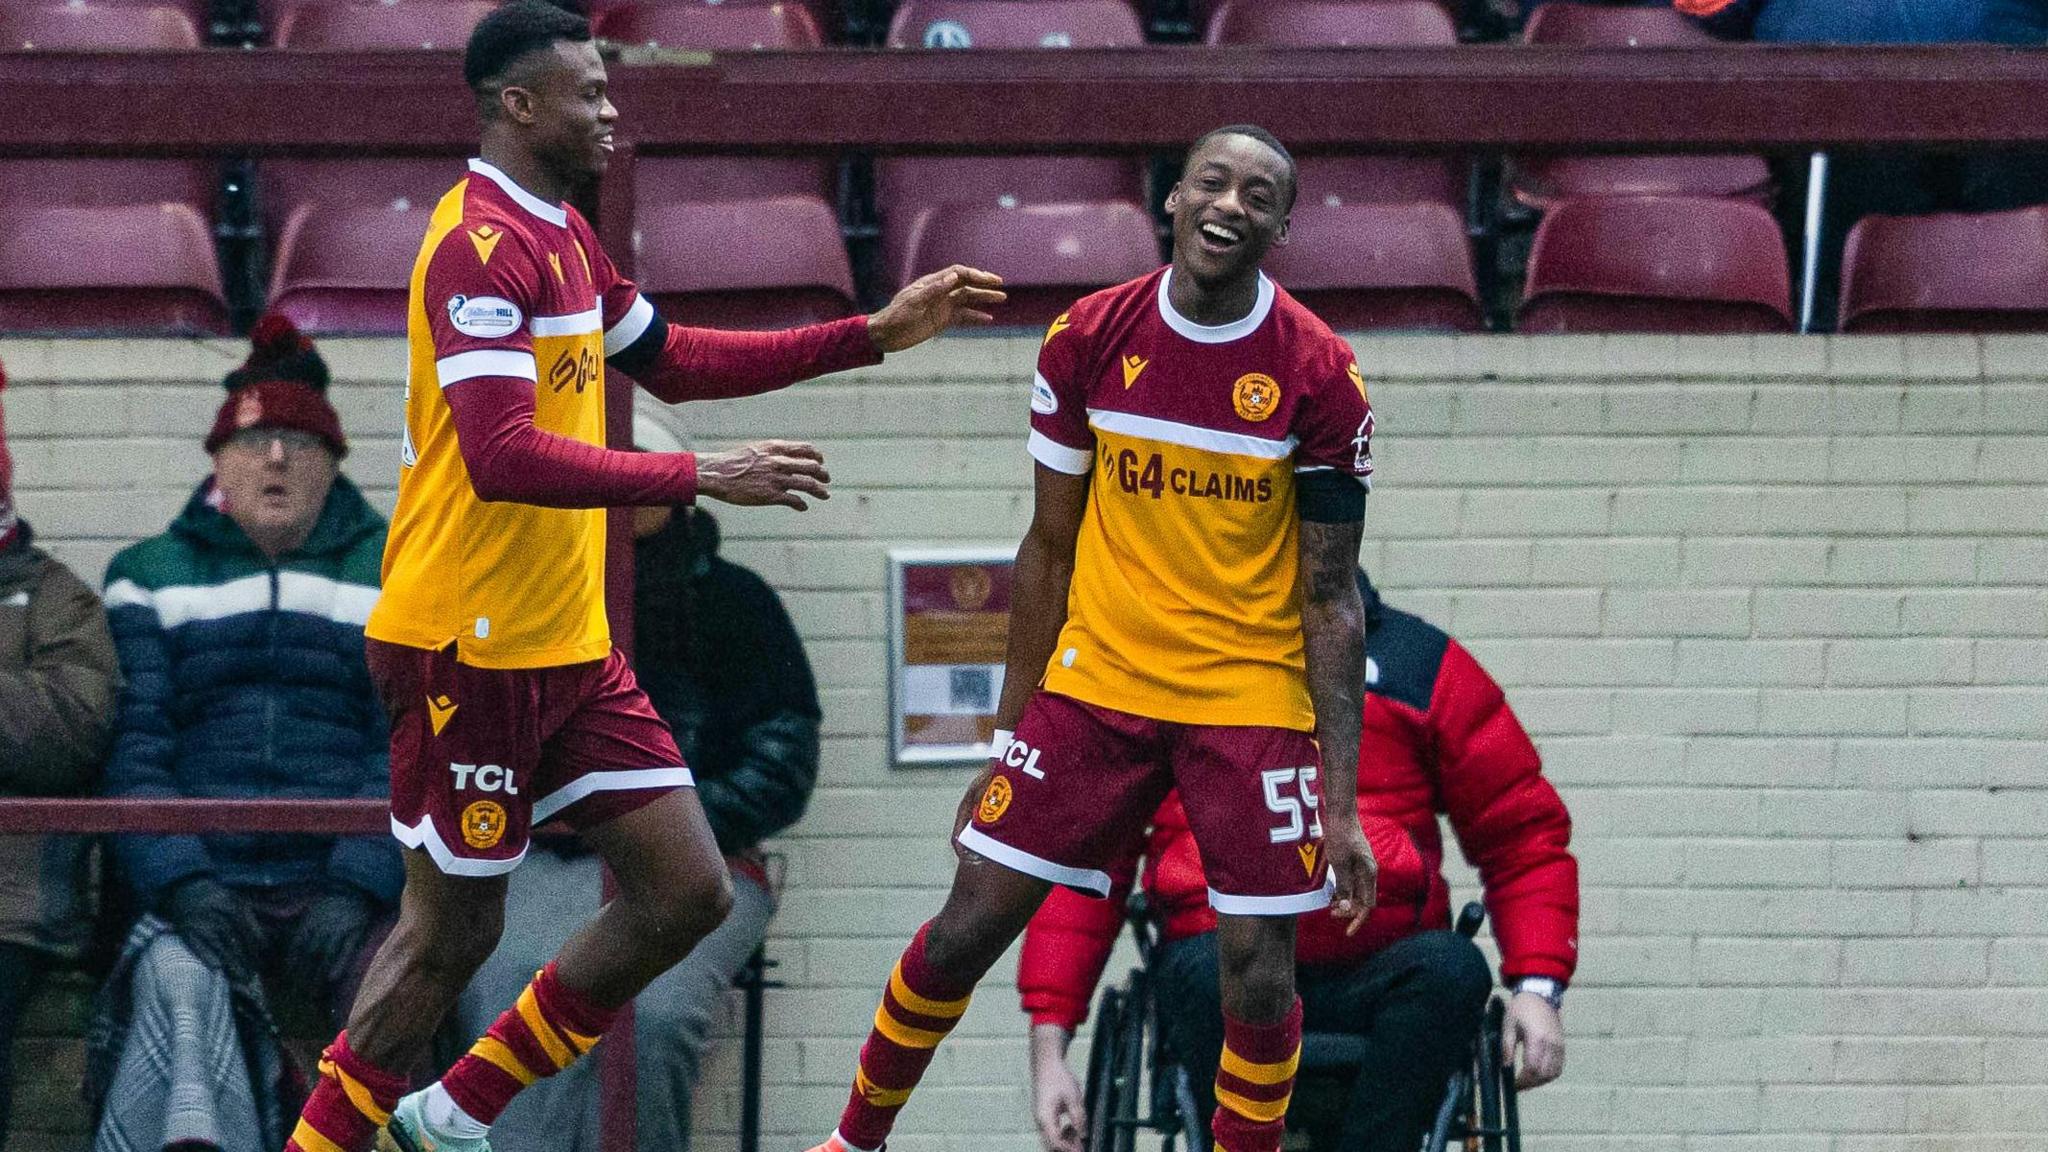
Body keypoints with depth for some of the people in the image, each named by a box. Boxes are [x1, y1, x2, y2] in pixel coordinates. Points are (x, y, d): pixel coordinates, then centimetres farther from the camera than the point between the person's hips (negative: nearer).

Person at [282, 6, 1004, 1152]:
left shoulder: (563, 237, 14)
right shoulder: (482, 244, -18)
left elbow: (675, 361, 28)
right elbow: (502, 457, -28)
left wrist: (876, 334, 22)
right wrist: (702, 477, -28)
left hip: (570, 649, 9)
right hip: (471, 653, -9)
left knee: (688, 894, 6)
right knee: (451, 932, -2)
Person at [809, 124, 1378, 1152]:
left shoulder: (1319, 376, -10)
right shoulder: (1088, 342, -2)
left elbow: (1330, 599, -6)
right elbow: (1050, 548, 8)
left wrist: (1341, 805, -9)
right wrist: (1008, 738, 9)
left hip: (1253, 701, -2)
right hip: (1097, 683, 2)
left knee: (1259, 975, -7)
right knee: (968, 927, 2)